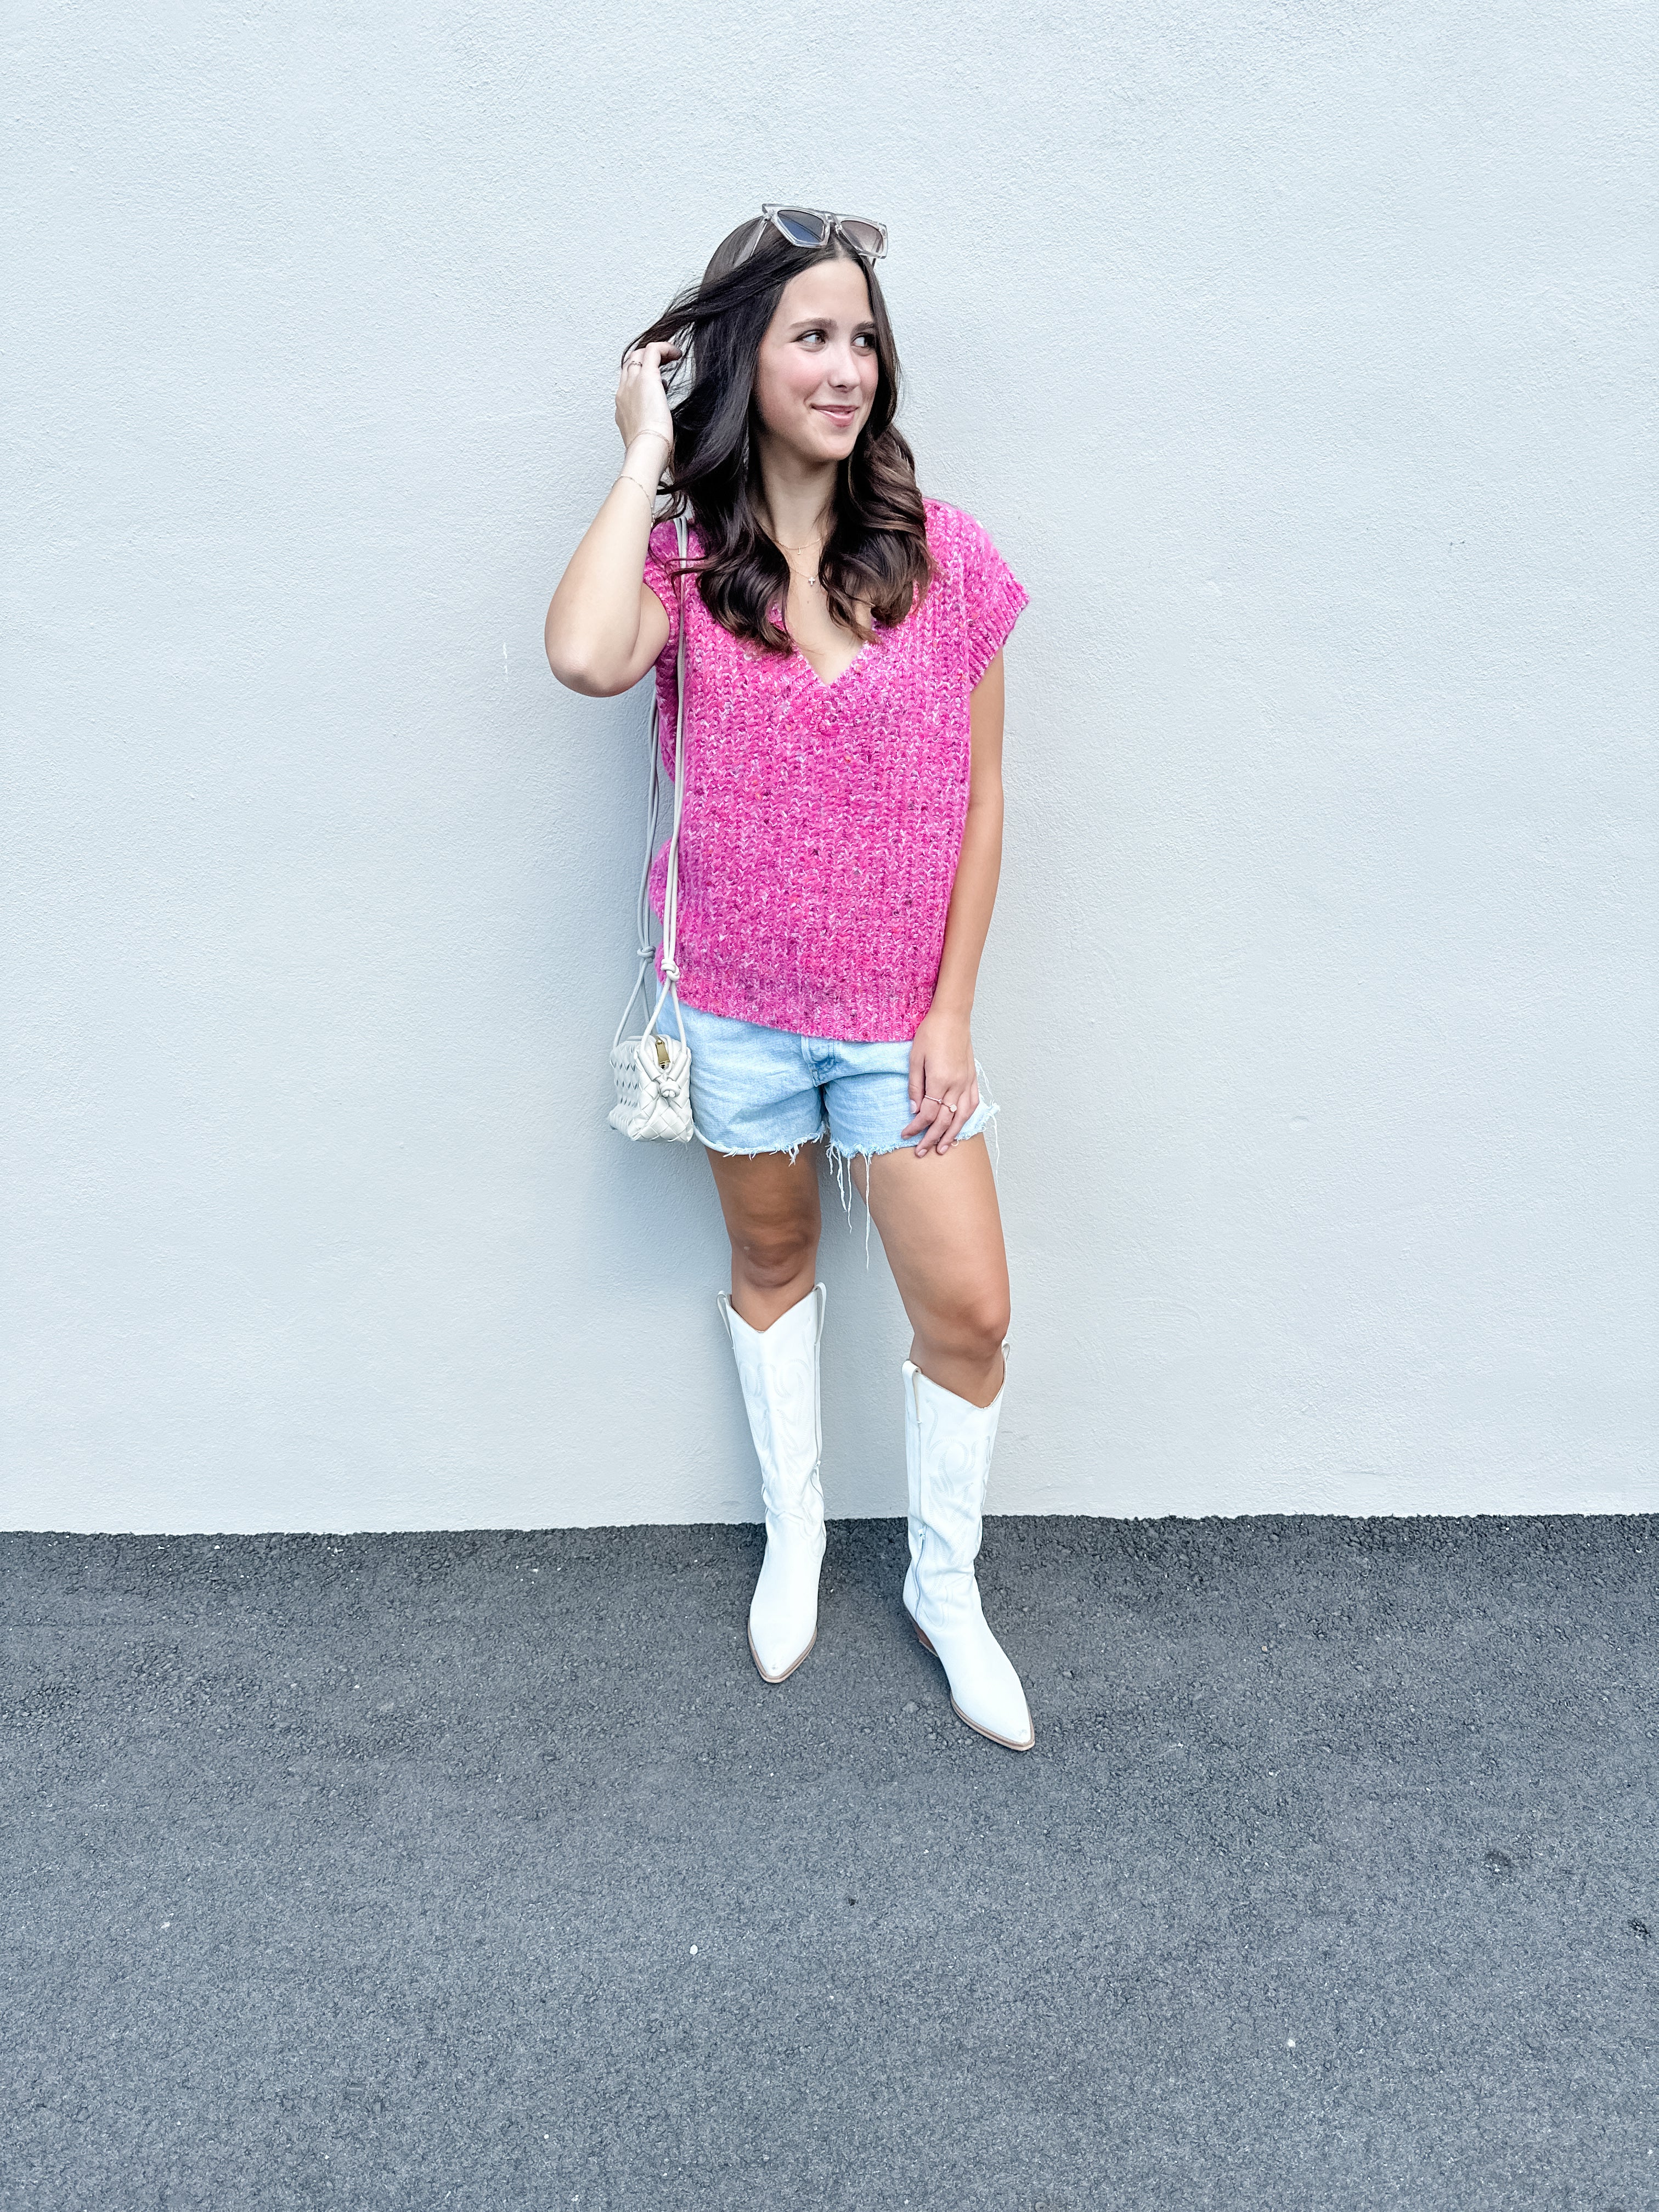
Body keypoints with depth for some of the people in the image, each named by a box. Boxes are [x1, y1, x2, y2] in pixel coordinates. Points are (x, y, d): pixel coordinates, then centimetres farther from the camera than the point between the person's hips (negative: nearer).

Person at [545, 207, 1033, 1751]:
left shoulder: (943, 555, -4)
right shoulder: (684, 553, -4)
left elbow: (979, 797, -2)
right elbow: (585, 658, -28)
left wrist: (951, 1014, -6)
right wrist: (646, 454, -15)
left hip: (900, 1010, 0)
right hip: (739, 999, 0)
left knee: (967, 1310, 0)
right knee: (772, 1265, 18)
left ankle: (945, 1587, 27)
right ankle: (793, 1536, 43)